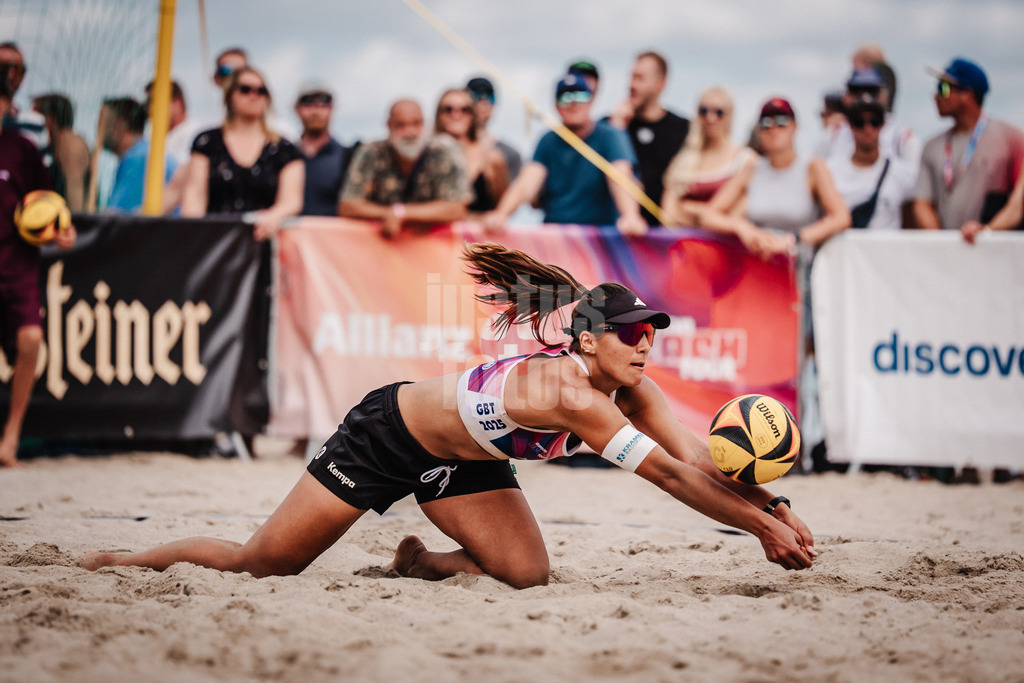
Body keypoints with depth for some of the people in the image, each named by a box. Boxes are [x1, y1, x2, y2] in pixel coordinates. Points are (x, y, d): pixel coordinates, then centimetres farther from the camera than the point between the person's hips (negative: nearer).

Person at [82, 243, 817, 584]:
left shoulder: (629, 389, -14)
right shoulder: (569, 391, -38)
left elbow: (698, 460, -17)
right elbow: (668, 474, -40)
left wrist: (774, 507, -30)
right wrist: (761, 527, -39)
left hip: (458, 458, 7)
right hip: (390, 431, -7)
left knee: (527, 573, -10)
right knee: (260, 564, 0)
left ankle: (419, 560, 18)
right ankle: (126, 561, 23)